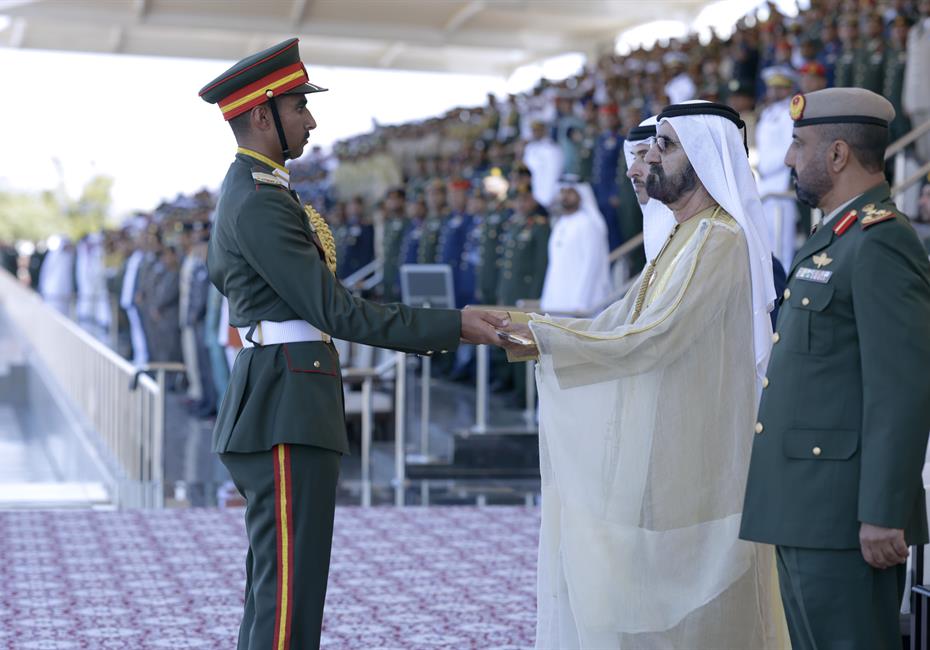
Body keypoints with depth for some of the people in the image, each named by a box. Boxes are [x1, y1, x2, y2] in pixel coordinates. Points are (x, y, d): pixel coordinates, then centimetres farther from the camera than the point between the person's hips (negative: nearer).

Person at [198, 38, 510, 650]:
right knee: (289, 599, -10)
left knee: (273, 591, 16)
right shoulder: (261, 201, -16)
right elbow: (335, 311, -20)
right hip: (287, 414, -11)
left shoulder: (243, 191, 18)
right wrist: (453, 325, -18)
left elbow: (219, 270, 33)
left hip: (277, 409, 11)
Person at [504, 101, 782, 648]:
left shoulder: (718, 240, -16)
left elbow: (651, 338, -23)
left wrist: (545, 336, -19)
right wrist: (542, 330, 4)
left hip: (685, 456, -10)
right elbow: (625, 322, 15)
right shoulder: (690, 237, 16)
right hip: (663, 454, 10)